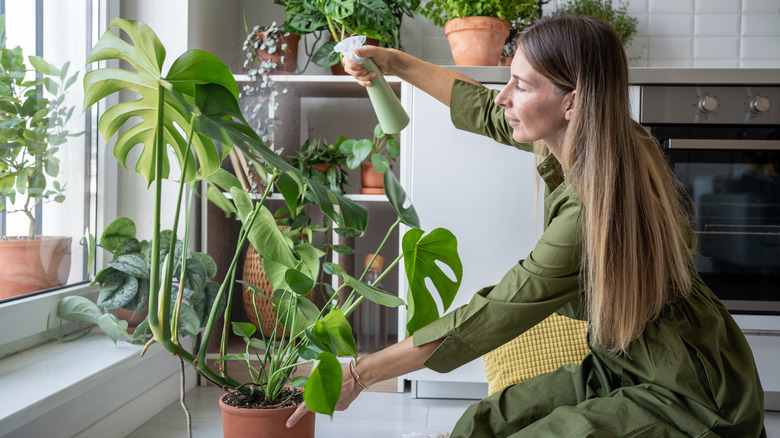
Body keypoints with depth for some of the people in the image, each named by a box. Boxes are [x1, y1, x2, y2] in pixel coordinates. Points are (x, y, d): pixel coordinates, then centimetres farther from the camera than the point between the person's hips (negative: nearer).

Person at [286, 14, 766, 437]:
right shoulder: (579, 139, -6)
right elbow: (487, 111, 13)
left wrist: (359, 375, -18)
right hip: (624, 367, 8)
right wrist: (395, 62, 14)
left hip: (686, 397, -8)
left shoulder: (594, 209, -32)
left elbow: (492, 317, -26)